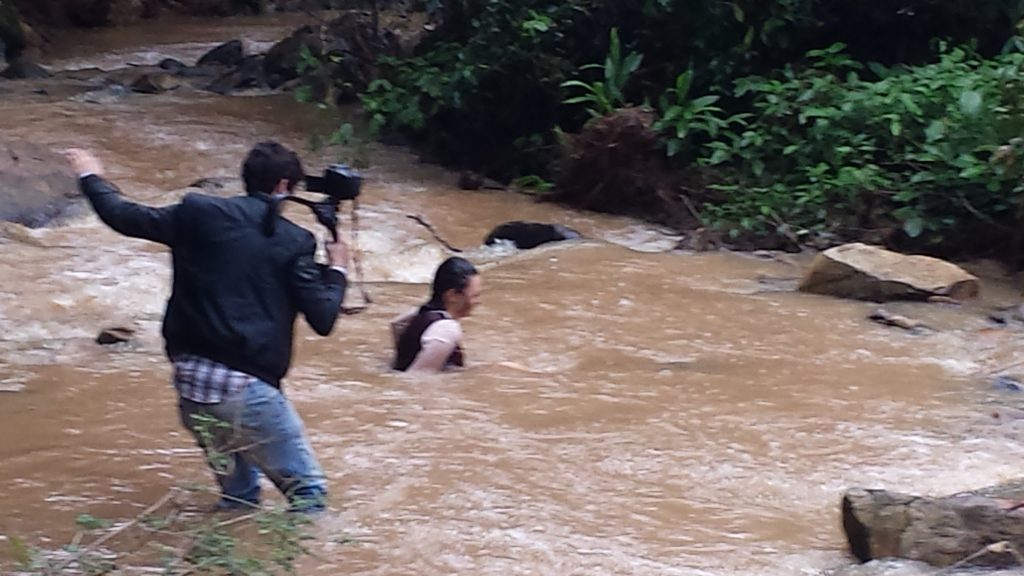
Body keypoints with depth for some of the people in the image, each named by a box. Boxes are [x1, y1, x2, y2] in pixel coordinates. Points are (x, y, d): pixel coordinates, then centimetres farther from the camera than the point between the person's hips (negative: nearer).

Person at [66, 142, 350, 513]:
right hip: (246, 388, -5)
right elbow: (322, 319, -2)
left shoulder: (198, 214, 6)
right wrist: (336, 270, 17)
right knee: (307, 493, 4)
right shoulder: (294, 242, -2)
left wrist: (91, 178, 32)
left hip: (190, 383, 5)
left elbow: (125, 217, 13)